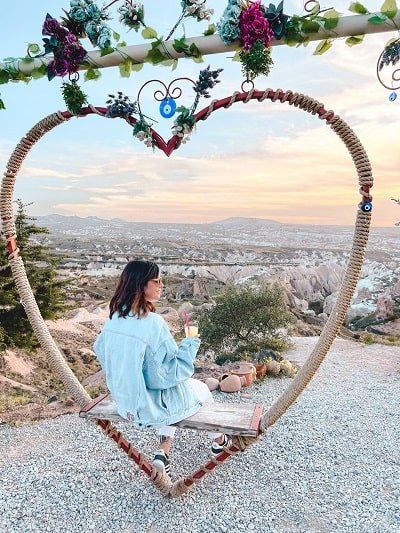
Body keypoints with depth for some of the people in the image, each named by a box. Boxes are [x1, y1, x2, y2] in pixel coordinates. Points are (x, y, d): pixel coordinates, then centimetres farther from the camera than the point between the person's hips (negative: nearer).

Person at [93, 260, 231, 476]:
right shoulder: (153, 323, -30)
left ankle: (163, 454, 23)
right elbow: (170, 372, -24)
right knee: (200, 389, 23)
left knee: (172, 389, 33)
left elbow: (101, 352, 8)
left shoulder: (114, 319, -8)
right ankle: (218, 440, 48)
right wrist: (189, 345, -14)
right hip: (152, 408, -6)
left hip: (125, 403, 6)